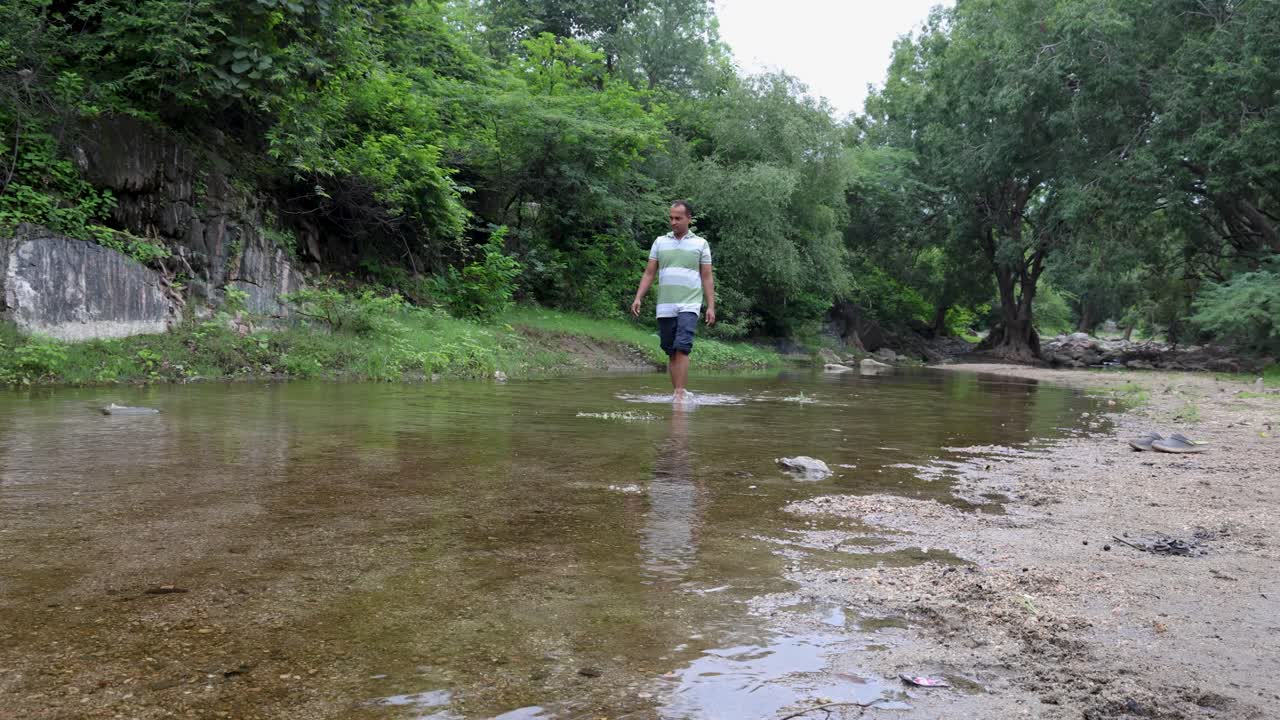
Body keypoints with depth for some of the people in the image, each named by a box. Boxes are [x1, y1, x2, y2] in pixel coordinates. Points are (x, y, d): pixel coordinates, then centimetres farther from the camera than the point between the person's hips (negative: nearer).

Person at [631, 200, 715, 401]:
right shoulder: (660, 242, 12)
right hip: (665, 307, 3)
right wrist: (638, 298, 0)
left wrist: (711, 307, -1)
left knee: (682, 348, -17)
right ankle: (674, 392, 12)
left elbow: (707, 278, 6)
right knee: (670, 352, 5)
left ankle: (680, 394, -19)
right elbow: (649, 274, 12)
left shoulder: (700, 244, 7)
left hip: (689, 305, -3)